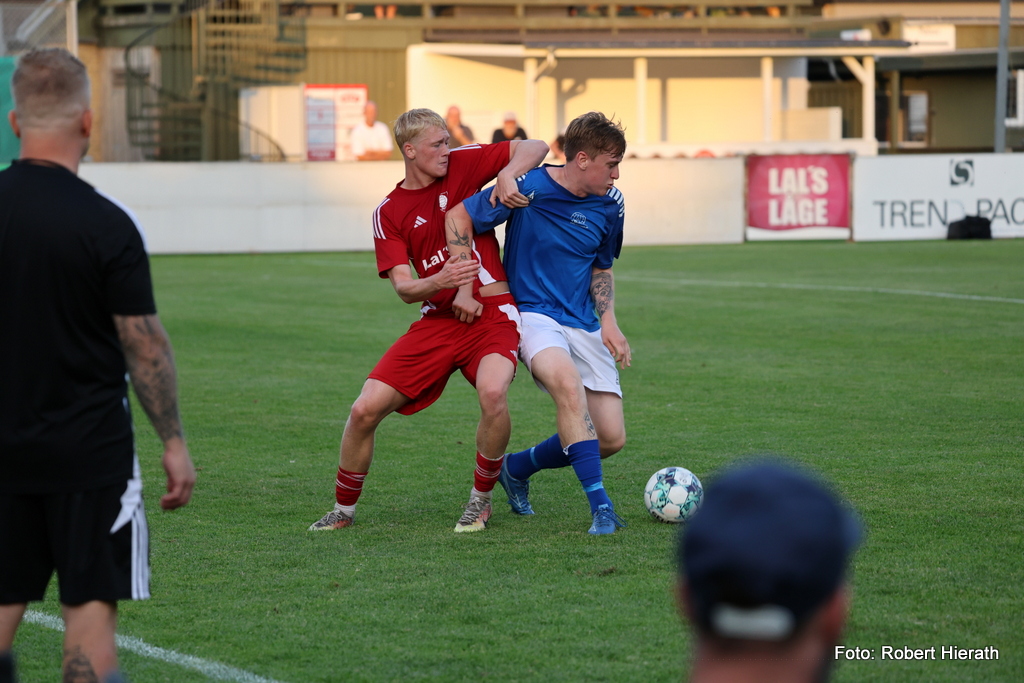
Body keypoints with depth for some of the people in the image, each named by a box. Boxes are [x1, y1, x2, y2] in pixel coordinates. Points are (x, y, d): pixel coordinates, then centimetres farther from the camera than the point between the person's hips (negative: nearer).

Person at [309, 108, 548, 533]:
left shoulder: (463, 164, 4)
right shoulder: (388, 214, 4)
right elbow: (404, 289, -5)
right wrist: (440, 281, -27)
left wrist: (508, 175, -14)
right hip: (436, 321, 2)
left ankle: (481, 499, -7)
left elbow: (535, 147, 7)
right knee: (365, 410, -8)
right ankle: (344, 510, 15)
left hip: (491, 313, -2)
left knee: (492, 393, -32)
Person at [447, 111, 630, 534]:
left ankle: (519, 468, 22)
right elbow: (458, 217, -3)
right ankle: (600, 506, -37)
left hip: (584, 325, 5)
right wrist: (463, 287, -6)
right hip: (533, 312, -5)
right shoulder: (527, 188, -12)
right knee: (567, 382, -38)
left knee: (612, 439, -5)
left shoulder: (610, 205, 3)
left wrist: (608, 320, 2)